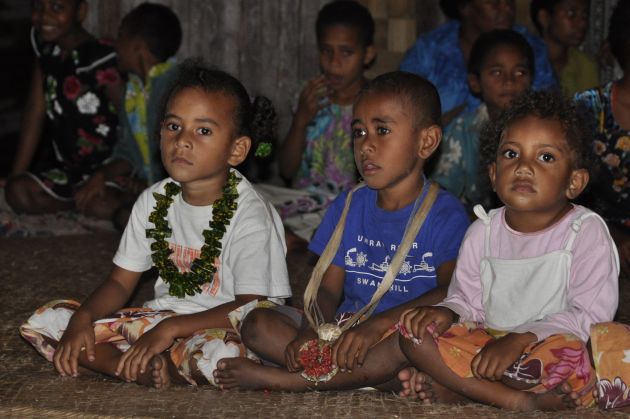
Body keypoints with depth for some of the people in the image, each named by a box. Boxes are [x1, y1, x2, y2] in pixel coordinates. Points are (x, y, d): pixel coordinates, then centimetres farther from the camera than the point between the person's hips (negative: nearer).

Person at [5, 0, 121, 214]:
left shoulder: (100, 60, -24)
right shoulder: (43, 45, 0)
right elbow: (35, 113, 1)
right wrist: (15, 176, -1)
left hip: (105, 169, -9)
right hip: (65, 164, 9)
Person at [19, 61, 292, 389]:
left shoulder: (250, 216, -15)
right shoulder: (154, 202, 5)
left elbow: (250, 307, -21)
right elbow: (120, 282, 9)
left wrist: (170, 328, -29)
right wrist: (83, 319, -12)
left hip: (215, 327, -6)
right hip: (160, 315, 7)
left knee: (218, 353, -44)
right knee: (44, 321, -5)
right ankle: (143, 370, -20)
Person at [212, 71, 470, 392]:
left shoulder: (445, 214, -4)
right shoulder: (347, 207, 13)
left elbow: (452, 292, -19)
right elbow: (328, 288, 6)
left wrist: (379, 323, -31)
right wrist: (311, 331, -18)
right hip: (344, 329, 5)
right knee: (256, 324, -13)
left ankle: (282, 379, -32)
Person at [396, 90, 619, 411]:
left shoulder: (587, 231, -7)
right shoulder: (483, 232, 8)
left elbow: (590, 315, -14)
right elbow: (468, 303, 13)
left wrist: (521, 339, -26)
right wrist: (448, 312, -14)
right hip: (489, 343, 5)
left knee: (563, 350, -40)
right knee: (413, 330, -16)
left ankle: (452, 387, -26)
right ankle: (517, 400, -25)